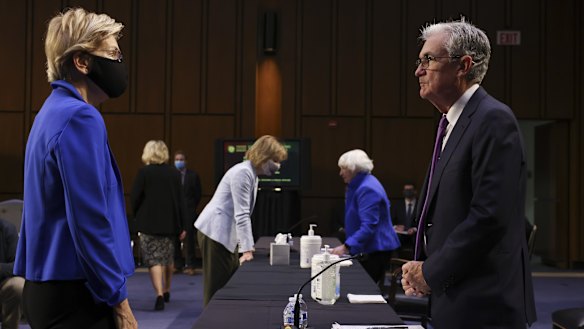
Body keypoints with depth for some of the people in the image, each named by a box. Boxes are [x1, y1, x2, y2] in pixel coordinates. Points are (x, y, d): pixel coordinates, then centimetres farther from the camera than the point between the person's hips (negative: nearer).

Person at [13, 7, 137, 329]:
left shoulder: (55, 112, 13)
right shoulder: (80, 118, -17)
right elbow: (90, 221, -22)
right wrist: (118, 300, -15)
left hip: (51, 287, 9)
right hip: (75, 294, -9)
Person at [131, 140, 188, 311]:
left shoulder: (144, 172, -8)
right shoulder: (174, 173, 2)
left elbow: (135, 197, -7)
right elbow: (181, 200, 2)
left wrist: (137, 216, 10)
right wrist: (183, 225, 6)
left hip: (148, 223, -4)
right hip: (170, 223, 4)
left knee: (153, 259, -2)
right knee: (168, 258, 19)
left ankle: (159, 295, -16)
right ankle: (166, 291, 31)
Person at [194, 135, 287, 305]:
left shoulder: (252, 174, 13)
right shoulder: (243, 172, -18)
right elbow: (241, 215, -23)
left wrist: (246, 247, 15)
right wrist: (247, 249, -24)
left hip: (227, 234, 10)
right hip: (215, 233, -10)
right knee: (217, 288, -6)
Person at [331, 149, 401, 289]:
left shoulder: (367, 189, -20)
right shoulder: (357, 185, 14)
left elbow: (369, 226, -28)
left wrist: (346, 247, -33)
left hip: (375, 250, -10)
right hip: (367, 249, 10)